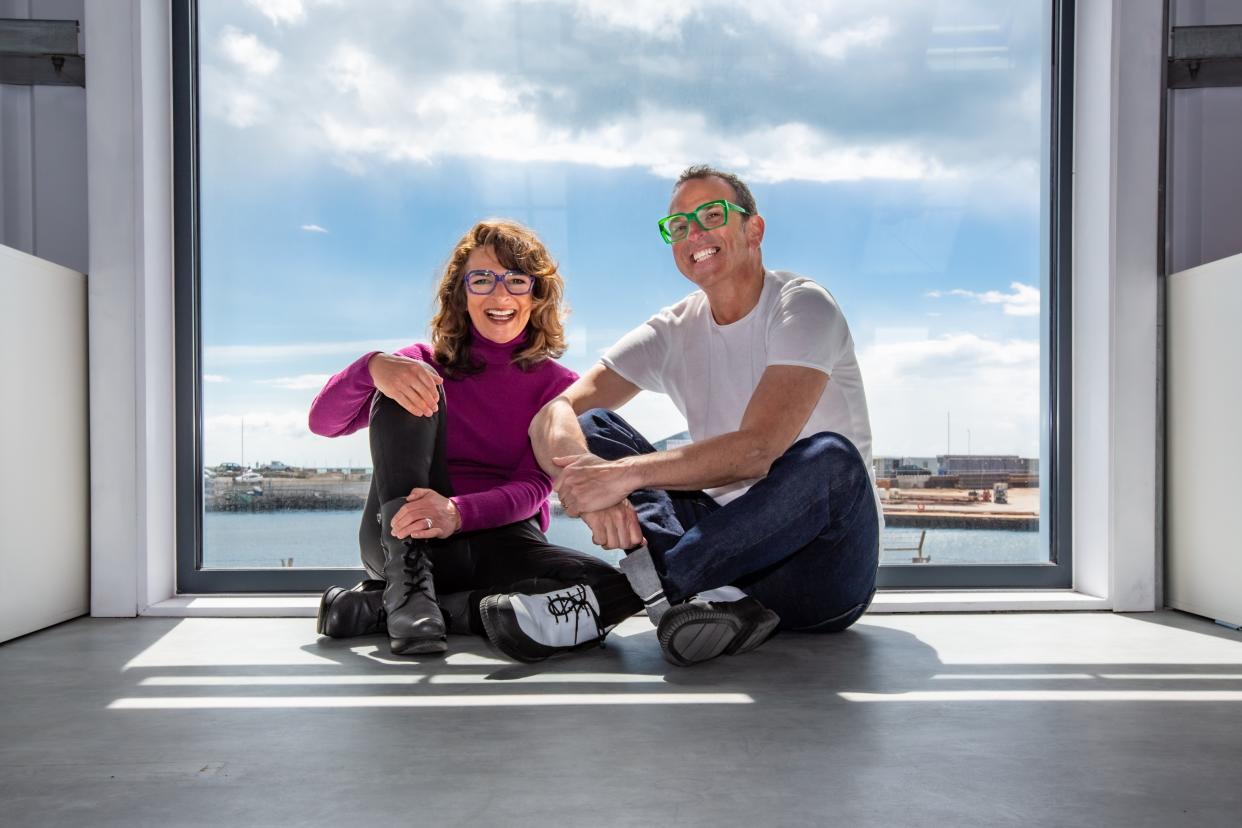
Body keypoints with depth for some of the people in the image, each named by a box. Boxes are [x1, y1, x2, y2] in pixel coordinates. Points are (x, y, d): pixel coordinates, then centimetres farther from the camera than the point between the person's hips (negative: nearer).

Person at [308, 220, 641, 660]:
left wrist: (457, 512, -29)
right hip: (403, 541, 0)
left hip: (500, 538, 1)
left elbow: (534, 485, -7)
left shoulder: (558, 386, 7)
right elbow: (323, 421, -4)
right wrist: (372, 367, -27)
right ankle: (406, 587, -25)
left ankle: (380, 605, -23)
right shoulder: (427, 364, 8)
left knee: (616, 590, -30)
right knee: (407, 394, -16)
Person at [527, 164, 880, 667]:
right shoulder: (672, 334, 5)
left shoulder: (801, 308, -9)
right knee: (587, 428, -9)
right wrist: (589, 484, -31)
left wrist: (626, 473, -33)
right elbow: (553, 415, -9)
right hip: (730, 543, 4)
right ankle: (709, 599, -31)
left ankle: (641, 587, -30)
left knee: (829, 456, -35)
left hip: (821, 565, -4)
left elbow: (758, 449, -25)